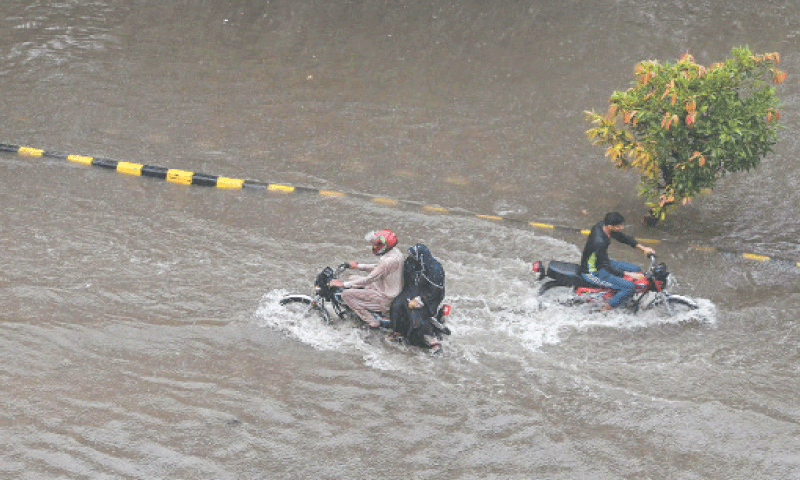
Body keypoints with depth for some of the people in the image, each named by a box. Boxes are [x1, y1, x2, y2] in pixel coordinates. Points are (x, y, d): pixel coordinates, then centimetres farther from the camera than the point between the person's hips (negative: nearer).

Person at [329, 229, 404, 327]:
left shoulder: (388, 261, -30)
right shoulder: (395, 252, -1)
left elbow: (368, 280, -27)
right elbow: (378, 267, 17)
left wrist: (343, 284, -20)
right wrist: (358, 266, 20)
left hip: (385, 298, -10)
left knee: (346, 294, -9)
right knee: (353, 278, 18)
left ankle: (372, 321, -4)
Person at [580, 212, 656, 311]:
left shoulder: (602, 225, -7)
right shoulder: (599, 242, -34)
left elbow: (622, 237, 10)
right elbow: (606, 268, -29)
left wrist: (643, 248, 4)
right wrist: (629, 274, -27)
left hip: (600, 262, 10)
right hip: (593, 272, -10)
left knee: (636, 269, 13)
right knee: (630, 287, -18)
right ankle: (607, 308, -1)